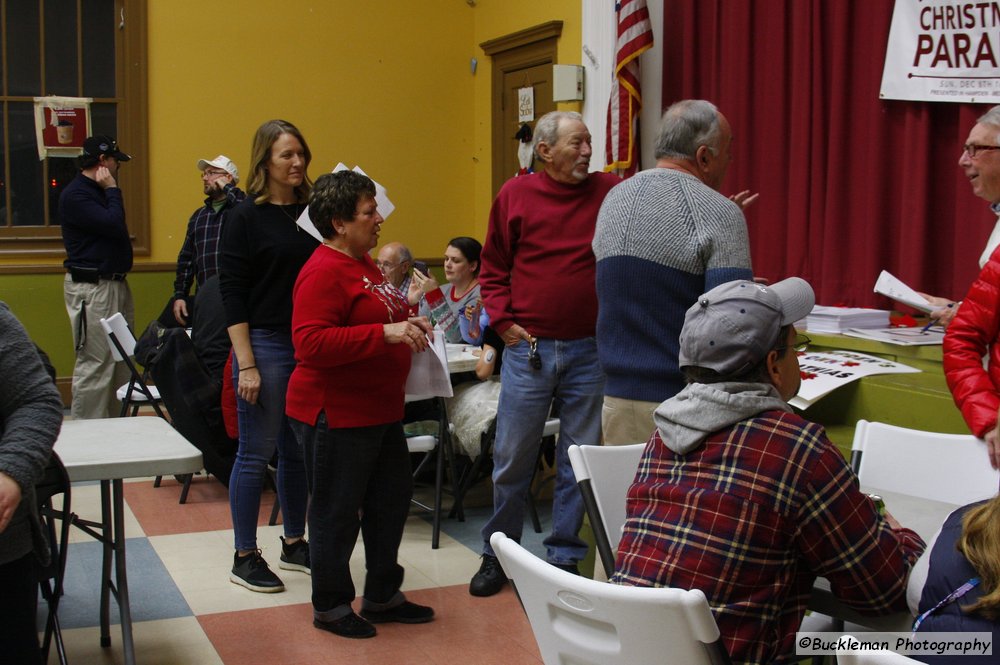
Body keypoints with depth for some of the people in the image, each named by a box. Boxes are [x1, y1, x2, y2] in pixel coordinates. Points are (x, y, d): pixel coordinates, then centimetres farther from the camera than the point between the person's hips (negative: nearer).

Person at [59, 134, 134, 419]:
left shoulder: (99, 191, 18)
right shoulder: (75, 195, -12)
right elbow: (113, 224, -21)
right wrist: (112, 190, -11)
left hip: (116, 285, 10)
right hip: (91, 289, -10)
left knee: (122, 363, 12)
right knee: (95, 366, -8)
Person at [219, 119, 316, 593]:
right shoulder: (245, 217, -5)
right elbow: (232, 293, -8)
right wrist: (246, 364, -14)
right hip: (265, 345, -5)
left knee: (299, 451, 13)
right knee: (256, 454, 1)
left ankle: (294, 544, 26)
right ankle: (245, 558, 12)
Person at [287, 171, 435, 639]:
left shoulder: (363, 263, 12)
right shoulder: (323, 272, -19)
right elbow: (310, 343, -28)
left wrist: (408, 323, 8)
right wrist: (385, 332, -30)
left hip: (379, 409, 10)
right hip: (336, 413, -10)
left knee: (392, 498, 17)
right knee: (337, 511, 3)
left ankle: (383, 595, 32)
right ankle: (329, 606, 20)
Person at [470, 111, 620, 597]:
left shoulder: (611, 192, 2)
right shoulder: (515, 195, 2)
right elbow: (493, 267, 8)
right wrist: (503, 321, -2)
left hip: (590, 351, 1)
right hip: (528, 348, 0)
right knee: (511, 457, 7)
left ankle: (564, 557, 23)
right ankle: (498, 554, 24)